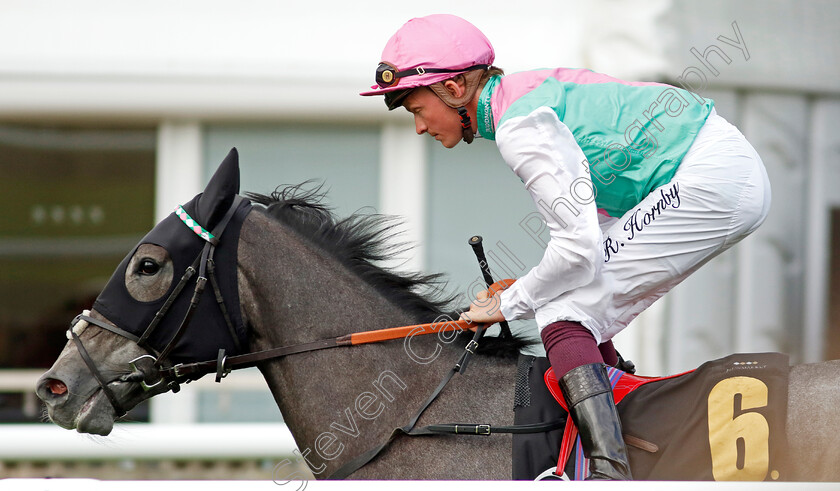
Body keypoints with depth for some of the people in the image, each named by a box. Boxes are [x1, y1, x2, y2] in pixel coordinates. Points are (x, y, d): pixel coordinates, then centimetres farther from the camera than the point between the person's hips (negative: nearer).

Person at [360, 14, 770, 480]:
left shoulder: (519, 127, -15)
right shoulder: (527, 90, 15)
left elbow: (578, 246, -18)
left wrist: (511, 303, -3)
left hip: (708, 182, -10)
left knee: (564, 314, -11)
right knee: (584, 313, 15)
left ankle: (608, 472, -22)